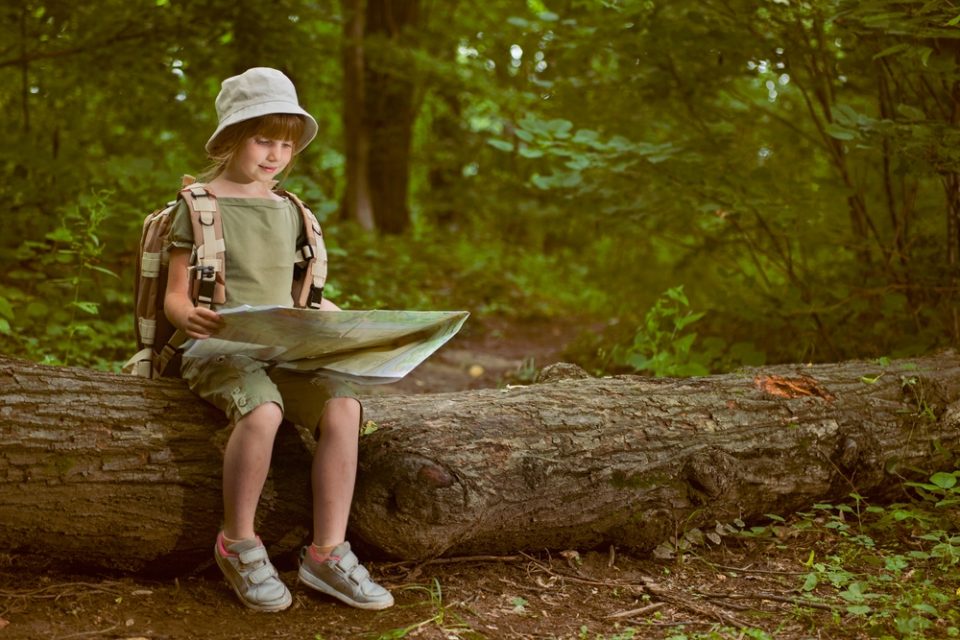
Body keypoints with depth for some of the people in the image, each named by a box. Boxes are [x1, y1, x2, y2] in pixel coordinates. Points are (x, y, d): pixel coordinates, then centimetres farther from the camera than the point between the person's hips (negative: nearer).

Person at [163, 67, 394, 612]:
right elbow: (175, 297, -1)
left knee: (342, 404, -25)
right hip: (219, 349, -5)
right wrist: (190, 316, -24)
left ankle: (328, 553, -18)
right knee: (263, 411, -37)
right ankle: (238, 544, -14)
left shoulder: (288, 211, 17)